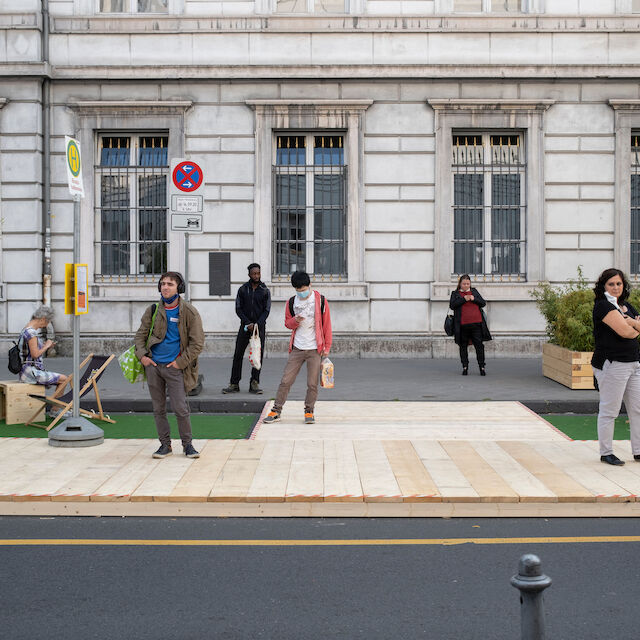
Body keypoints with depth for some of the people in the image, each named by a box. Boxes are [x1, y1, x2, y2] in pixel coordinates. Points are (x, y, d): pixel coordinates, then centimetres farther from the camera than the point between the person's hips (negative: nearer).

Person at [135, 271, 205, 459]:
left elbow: (197, 342, -4)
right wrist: (142, 355, 0)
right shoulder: (153, 310, 6)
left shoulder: (188, 312, -5)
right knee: (158, 409, 9)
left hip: (175, 367, -4)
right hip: (153, 365, 4)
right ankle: (165, 444, 21)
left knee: (180, 408, -6)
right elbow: (140, 334, 15)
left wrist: (181, 362, -8)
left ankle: (187, 444, 11)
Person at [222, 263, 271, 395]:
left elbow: (266, 310, 0)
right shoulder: (243, 290, 5)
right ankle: (234, 384, 2)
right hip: (245, 325, 1)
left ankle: (254, 384, 6)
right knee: (238, 355, -2)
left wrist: (257, 324, -14)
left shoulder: (265, 291, 4)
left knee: (258, 355, -2)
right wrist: (248, 323, -10)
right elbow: (238, 309, 3)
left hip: (260, 326, 0)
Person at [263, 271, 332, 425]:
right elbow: (287, 323, 15)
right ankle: (276, 411, 9)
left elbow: (327, 325, 3)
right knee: (286, 381, -1)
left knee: (312, 384, -1)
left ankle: (309, 411, 16)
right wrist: (295, 321, -9)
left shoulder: (321, 301, -2)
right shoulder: (291, 302, 5)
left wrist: (327, 347, 1)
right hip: (297, 348, 2)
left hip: (315, 349, -2)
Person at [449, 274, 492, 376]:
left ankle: (482, 366, 3)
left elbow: (483, 303, 12)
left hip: (476, 323, 1)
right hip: (462, 325, -1)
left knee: (479, 345, -3)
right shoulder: (455, 293, 11)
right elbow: (452, 305, -5)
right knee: (463, 346, 5)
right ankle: (465, 367, 14)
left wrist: (474, 299, -6)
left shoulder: (474, 291, 17)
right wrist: (464, 299, -13)